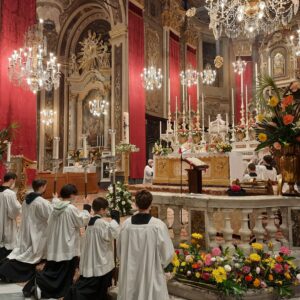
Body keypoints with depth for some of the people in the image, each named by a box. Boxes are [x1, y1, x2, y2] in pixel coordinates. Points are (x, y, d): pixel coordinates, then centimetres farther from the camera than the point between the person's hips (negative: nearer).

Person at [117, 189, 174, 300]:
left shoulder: (126, 224, -11)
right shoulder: (158, 225, -20)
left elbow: (120, 250, 4)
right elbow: (167, 252, -11)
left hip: (130, 273, 3)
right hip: (152, 273, -3)